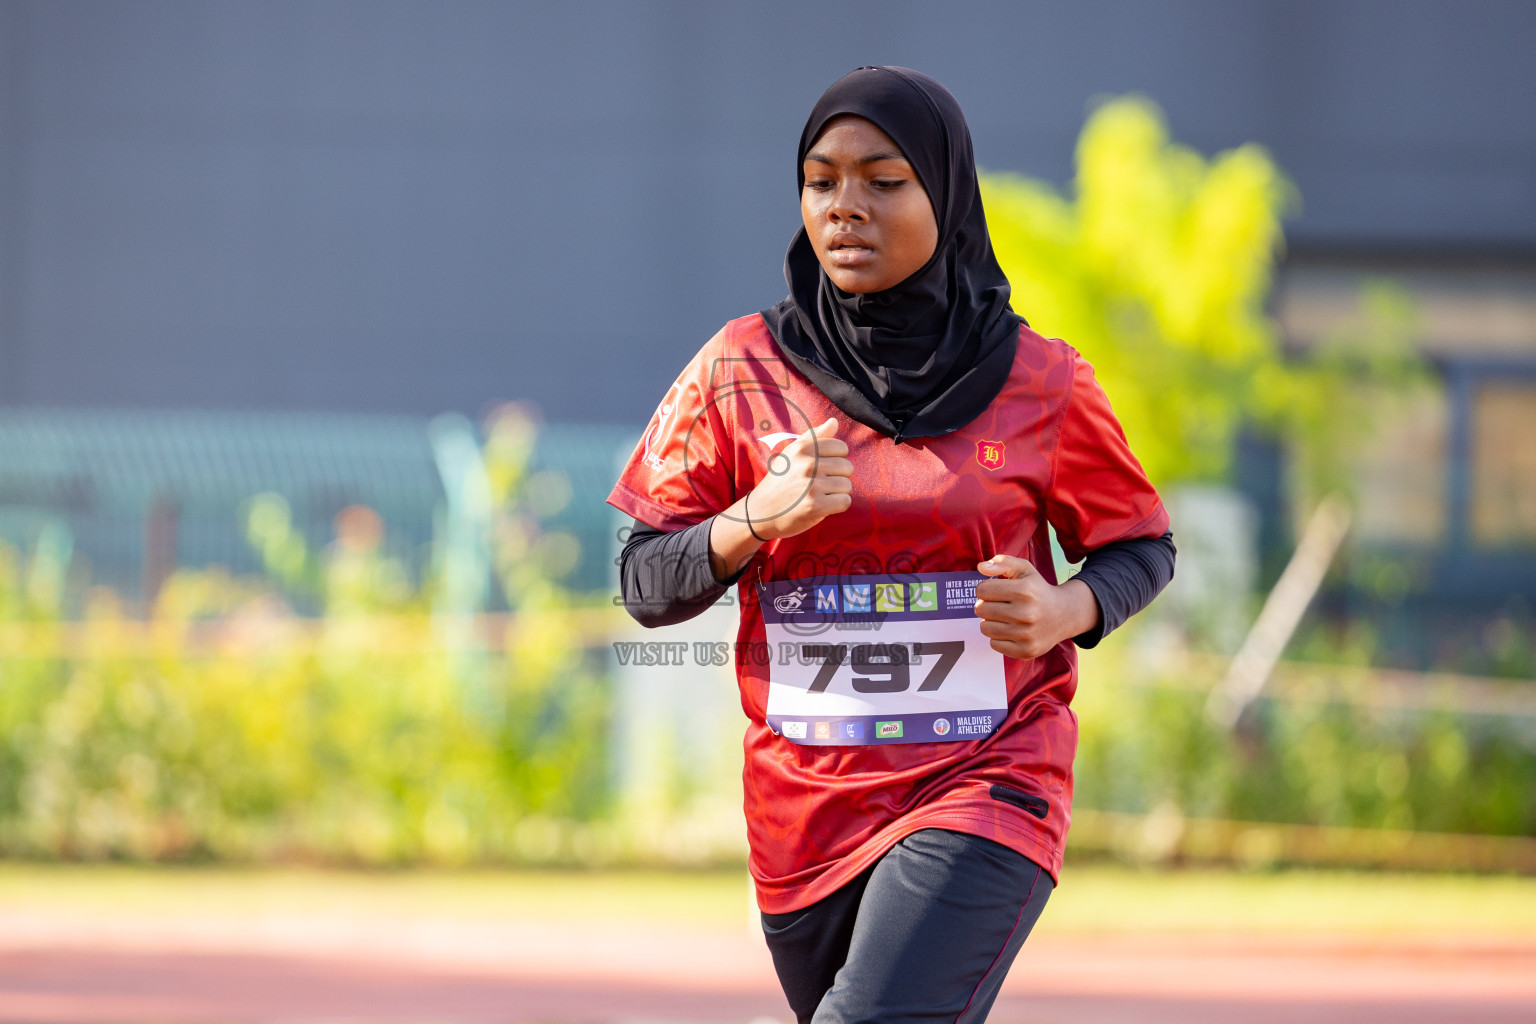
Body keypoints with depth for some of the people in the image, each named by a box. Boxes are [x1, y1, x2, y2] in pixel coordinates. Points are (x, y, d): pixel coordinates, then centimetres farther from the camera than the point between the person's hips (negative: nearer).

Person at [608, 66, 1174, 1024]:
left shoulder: (1040, 384, -1)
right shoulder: (742, 372, 2)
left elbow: (1143, 548, 11)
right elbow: (647, 585, 3)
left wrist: (1064, 611, -11)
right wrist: (761, 519, -16)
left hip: (986, 784, -3)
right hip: (806, 806, 3)